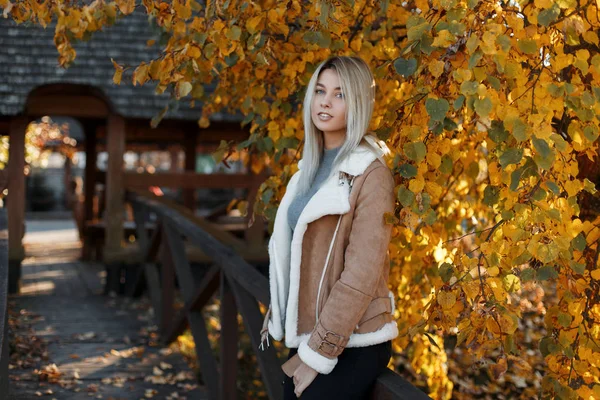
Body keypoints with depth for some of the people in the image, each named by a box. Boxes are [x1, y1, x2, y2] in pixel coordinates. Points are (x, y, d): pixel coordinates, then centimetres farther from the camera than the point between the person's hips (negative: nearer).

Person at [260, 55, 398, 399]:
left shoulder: (371, 174, -14)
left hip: (351, 347, -7)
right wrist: (277, 314, 12)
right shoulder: (312, 166, 9)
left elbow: (362, 274, -18)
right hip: (304, 336, 7)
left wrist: (318, 352, -16)